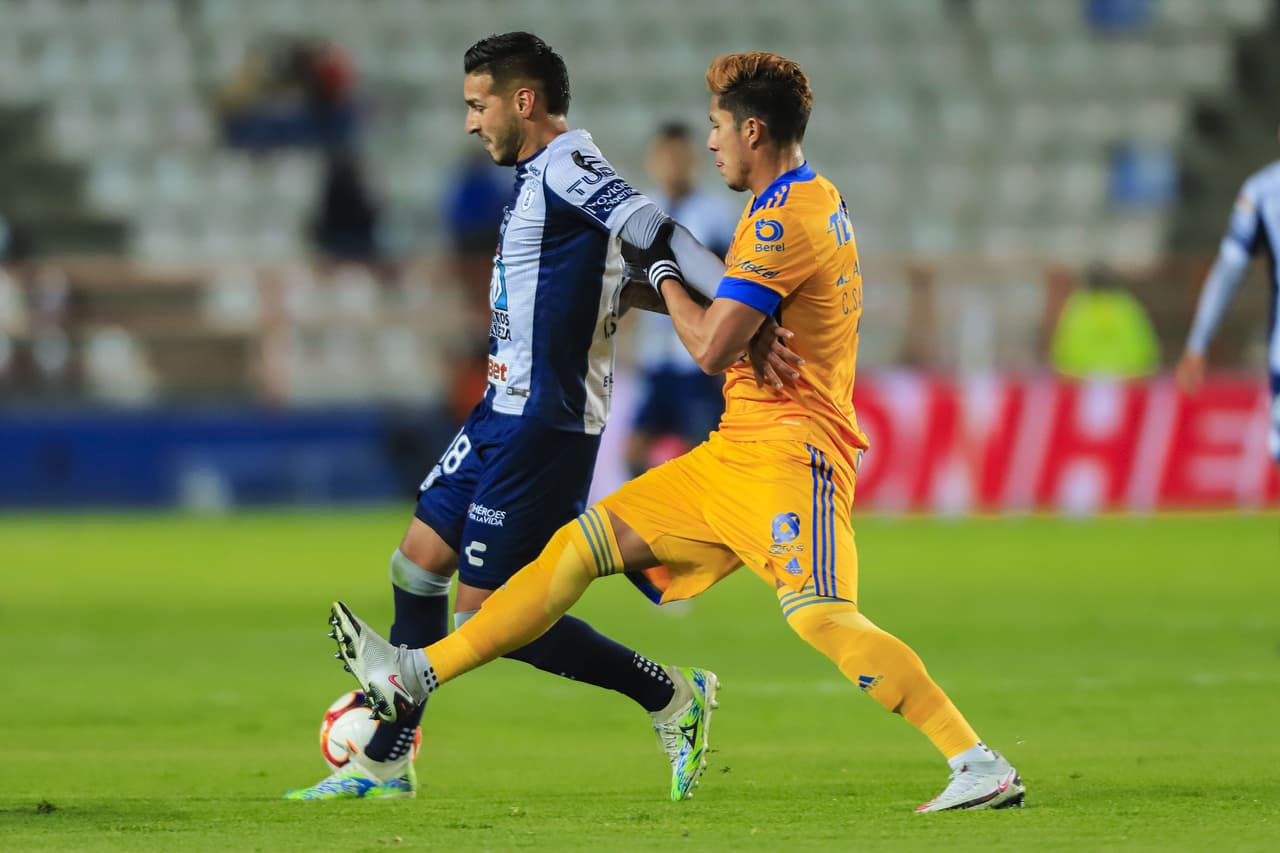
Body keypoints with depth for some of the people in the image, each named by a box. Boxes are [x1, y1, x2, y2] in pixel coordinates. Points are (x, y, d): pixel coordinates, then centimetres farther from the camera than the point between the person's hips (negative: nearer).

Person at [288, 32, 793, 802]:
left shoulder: (565, 167, -16)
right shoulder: (543, 177, 15)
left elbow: (655, 234, -27)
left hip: (542, 424, -10)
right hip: (504, 414, 10)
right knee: (418, 564, 13)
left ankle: (674, 699, 2)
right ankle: (386, 762, 21)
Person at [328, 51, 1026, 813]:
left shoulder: (783, 220, -15)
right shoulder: (813, 201, 18)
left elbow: (712, 348, -17)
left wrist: (666, 275, -1)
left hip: (787, 449, -10)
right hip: (733, 455, 10)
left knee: (821, 619, -26)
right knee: (584, 543, 8)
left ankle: (982, 766, -26)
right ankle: (415, 674, 11)